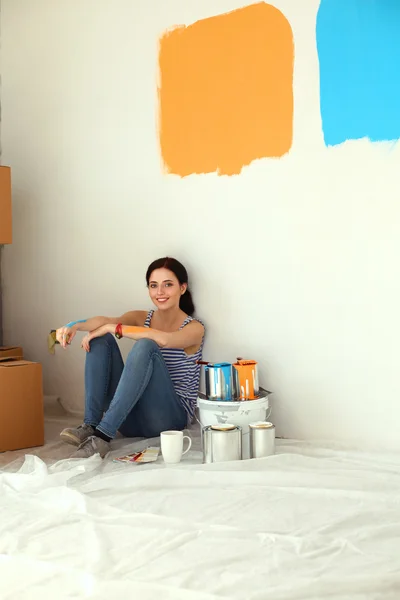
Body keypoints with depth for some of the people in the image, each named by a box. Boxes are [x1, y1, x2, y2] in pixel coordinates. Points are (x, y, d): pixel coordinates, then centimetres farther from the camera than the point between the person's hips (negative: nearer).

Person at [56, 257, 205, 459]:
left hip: (168, 417, -5)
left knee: (146, 346, -29)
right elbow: (106, 321, -12)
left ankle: (102, 436, -35)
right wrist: (75, 326, -33)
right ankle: (90, 425, -20)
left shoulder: (194, 328, -4)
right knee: (101, 339, -9)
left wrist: (113, 328, -23)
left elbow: (163, 339, -28)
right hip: (132, 416, 5)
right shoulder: (140, 318, 10)